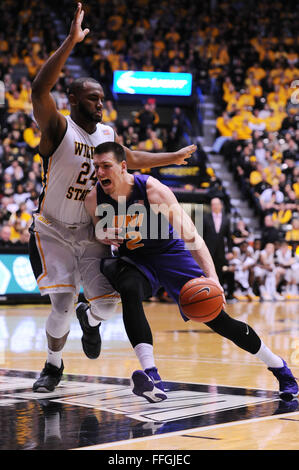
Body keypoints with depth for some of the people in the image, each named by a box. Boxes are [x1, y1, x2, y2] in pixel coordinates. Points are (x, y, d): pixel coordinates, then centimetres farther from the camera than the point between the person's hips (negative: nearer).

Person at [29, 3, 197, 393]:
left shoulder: (107, 134, 4)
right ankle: (54, 365, 13)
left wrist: (173, 157, 30)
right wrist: (71, 42, -41)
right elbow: (39, 90, -35)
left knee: (107, 304, -5)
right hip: (53, 232, -5)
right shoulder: (58, 129, -16)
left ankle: (89, 320, 34)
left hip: (90, 232, 5)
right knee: (62, 305, -14)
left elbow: (130, 160, 25)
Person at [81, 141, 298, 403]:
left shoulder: (153, 190, -27)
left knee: (215, 316, -5)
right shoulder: (94, 200, -16)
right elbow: (98, 226, 8)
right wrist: (103, 235, -19)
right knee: (129, 291, -34)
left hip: (171, 253, -2)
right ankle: (151, 376, -39)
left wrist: (211, 277, -45)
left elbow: (190, 234, -31)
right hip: (134, 260, 2)